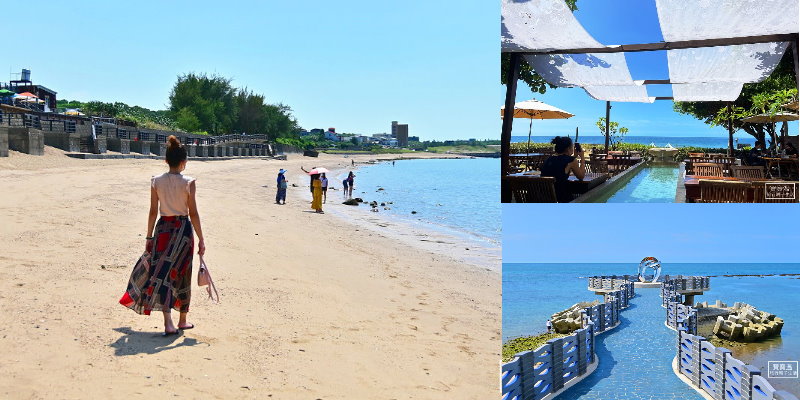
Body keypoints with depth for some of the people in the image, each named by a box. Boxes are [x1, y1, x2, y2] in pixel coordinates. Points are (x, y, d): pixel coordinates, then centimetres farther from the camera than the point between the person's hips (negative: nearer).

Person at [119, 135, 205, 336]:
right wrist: (201, 240, -3)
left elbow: (153, 211, 1)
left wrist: (149, 237, 9)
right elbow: (193, 214, -8)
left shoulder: (156, 181, -2)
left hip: (163, 228, 2)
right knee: (181, 274, 10)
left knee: (161, 272, 3)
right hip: (183, 229, -1)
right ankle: (182, 320, 22)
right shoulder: (188, 182, -9)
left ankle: (168, 322, -8)